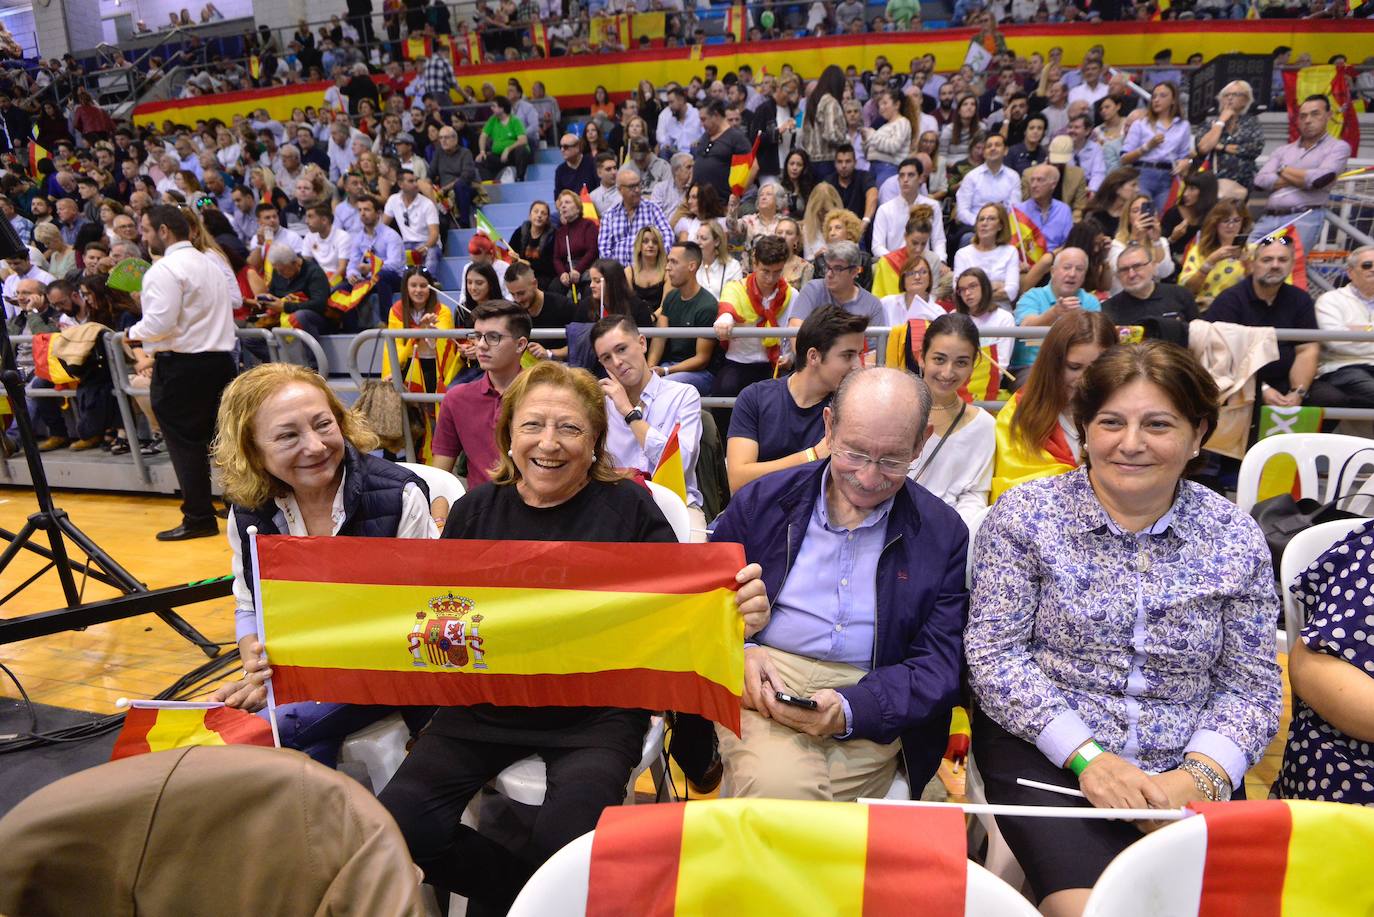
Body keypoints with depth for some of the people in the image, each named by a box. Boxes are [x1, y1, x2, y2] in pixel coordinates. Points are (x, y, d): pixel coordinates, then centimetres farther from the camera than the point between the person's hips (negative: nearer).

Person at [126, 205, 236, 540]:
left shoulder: (165, 269, -12)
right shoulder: (209, 264, 15)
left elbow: (159, 323, -19)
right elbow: (232, 302, 20)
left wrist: (134, 333, -1)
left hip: (181, 365, -8)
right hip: (220, 357, 8)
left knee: (185, 443, 0)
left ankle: (199, 518, 4)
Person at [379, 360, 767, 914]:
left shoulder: (628, 507, 0)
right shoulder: (475, 511, 9)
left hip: (596, 708, -3)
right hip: (485, 703, 4)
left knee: (566, 843, -27)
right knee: (395, 827, -16)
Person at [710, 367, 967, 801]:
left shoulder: (944, 534, 5)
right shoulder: (761, 501, 7)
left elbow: (938, 666, 0)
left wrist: (848, 709, -18)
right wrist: (738, 651, -12)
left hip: (871, 704, 0)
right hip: (766, 685, 1)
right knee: (778, 787, -32)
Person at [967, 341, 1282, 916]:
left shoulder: (1235, 539, 3)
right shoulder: (1026, 514, -4)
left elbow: (1252, 685, 5)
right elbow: (993, 656, -7)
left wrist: (1202, 774, -13)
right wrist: (1086, 755, -16)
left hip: (1188, 771, 3)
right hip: (1046, 753, -2)